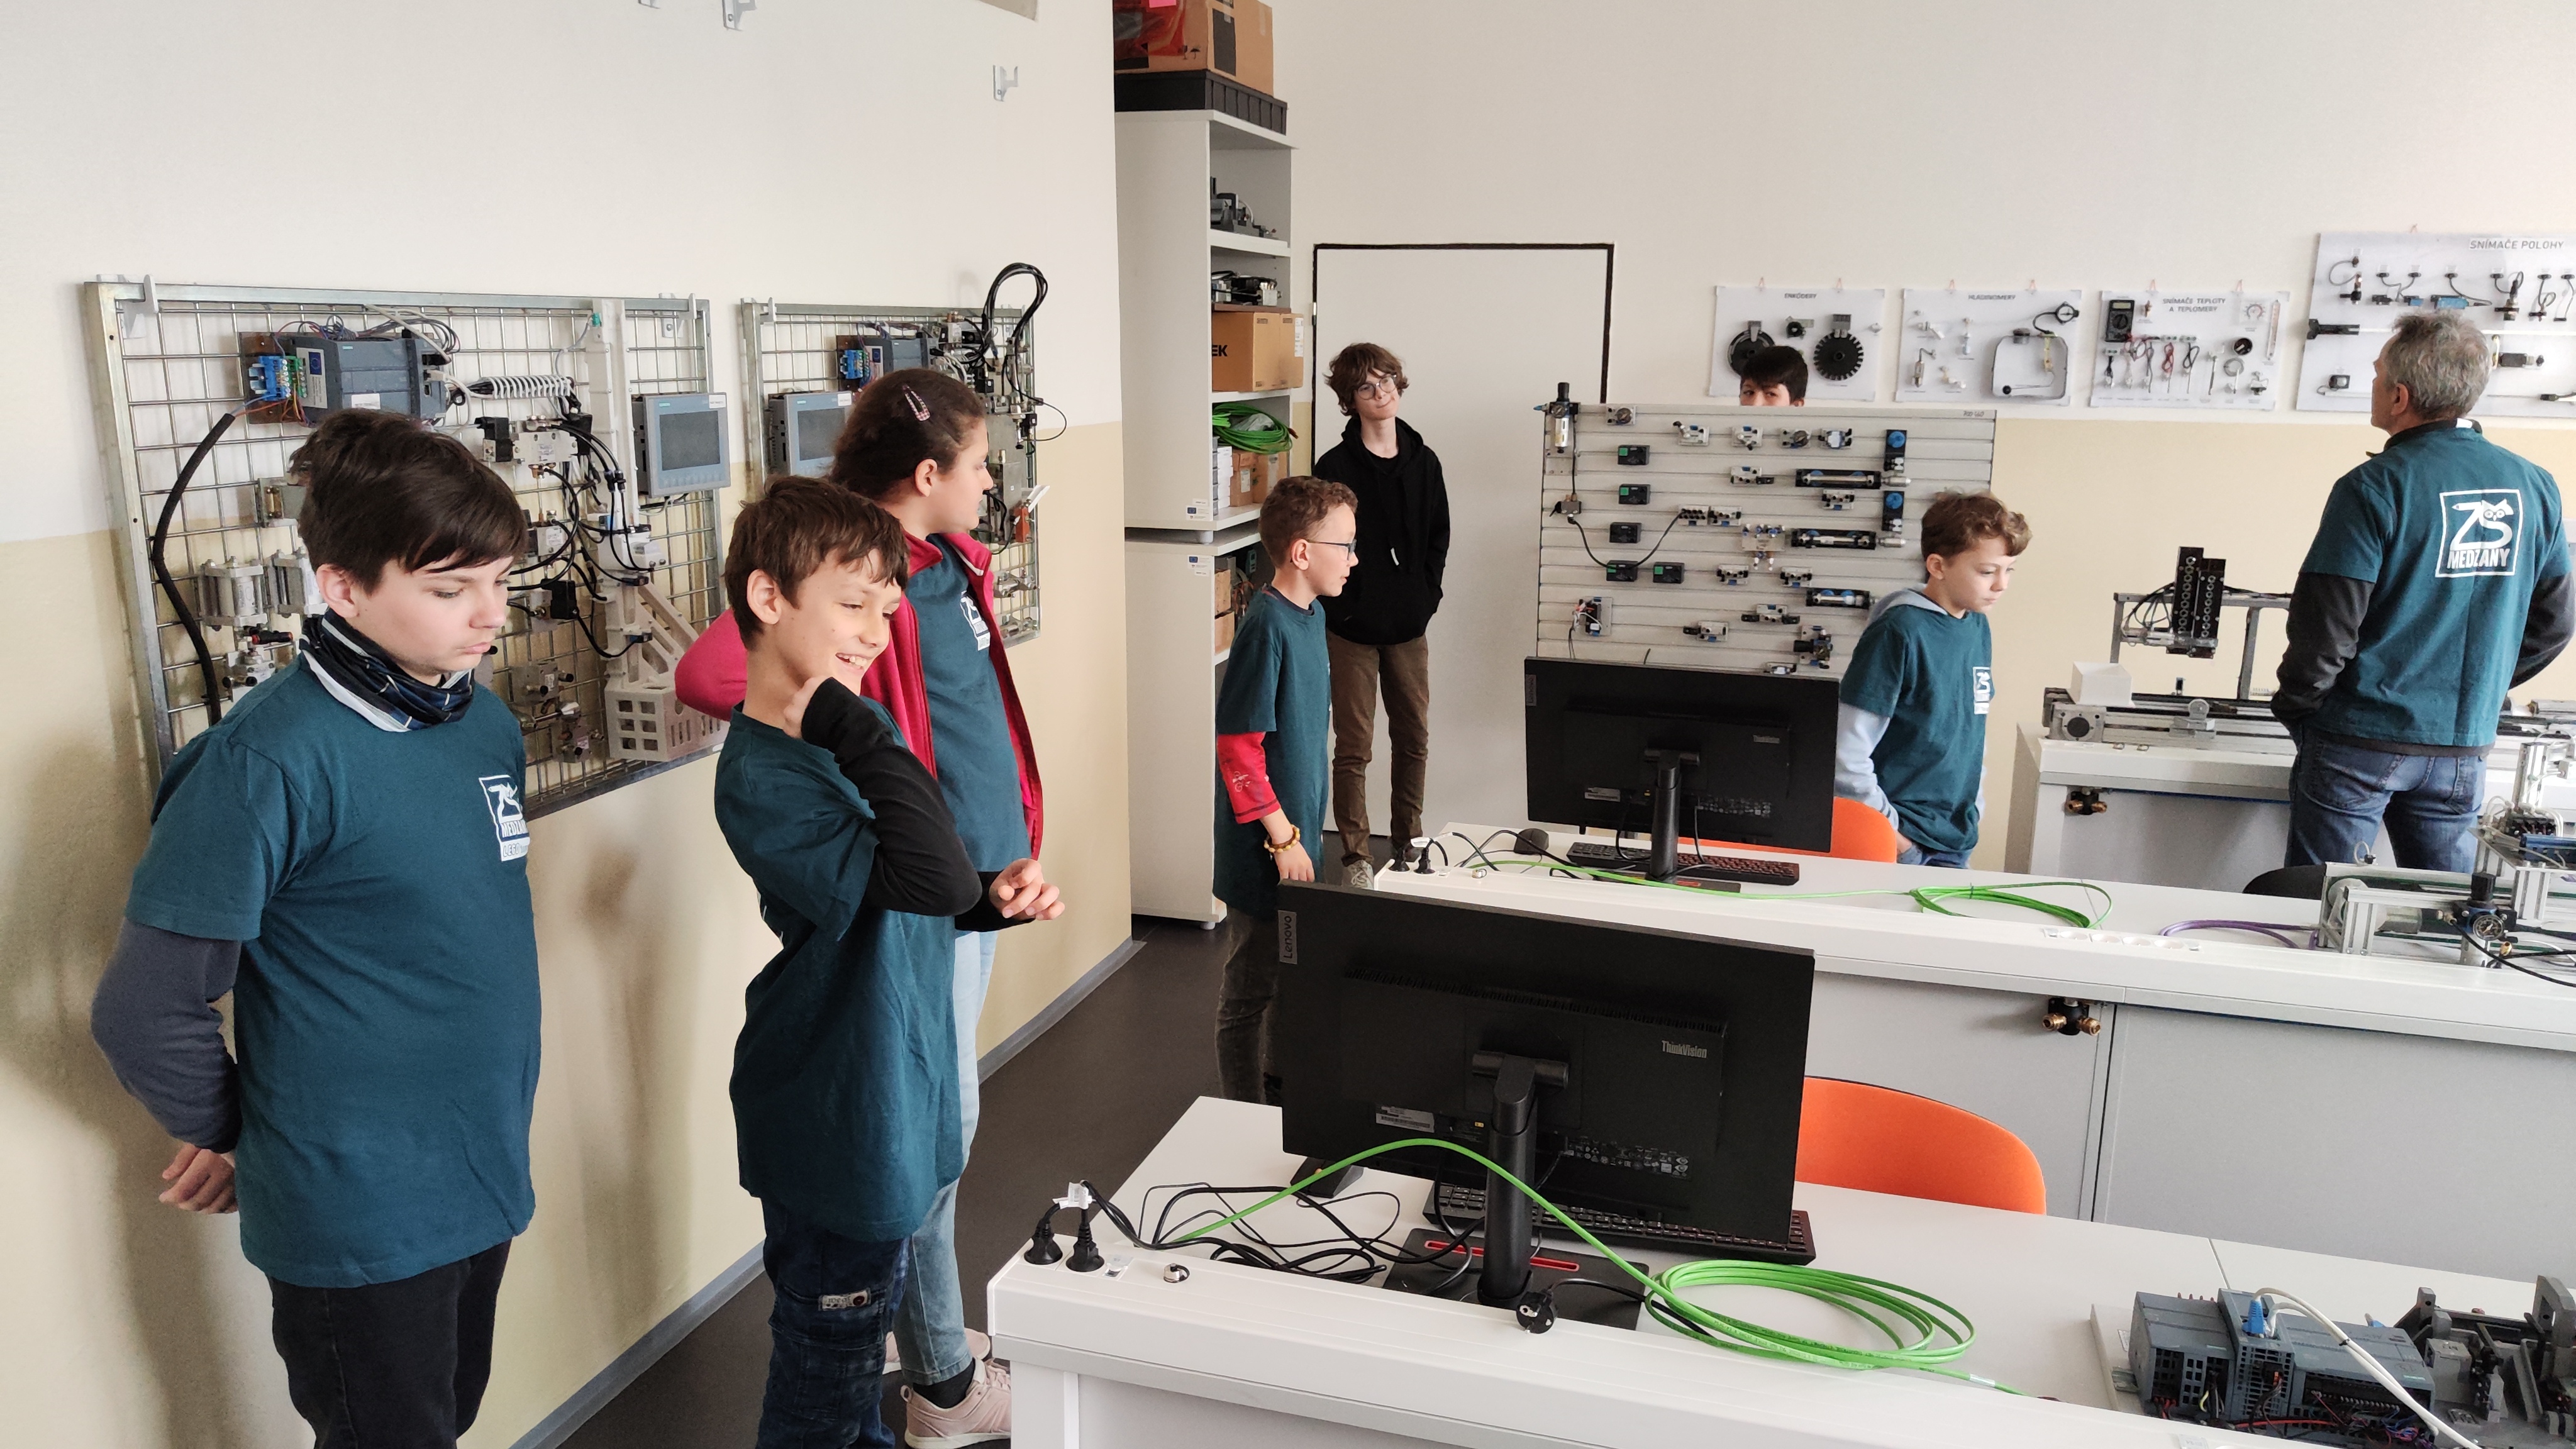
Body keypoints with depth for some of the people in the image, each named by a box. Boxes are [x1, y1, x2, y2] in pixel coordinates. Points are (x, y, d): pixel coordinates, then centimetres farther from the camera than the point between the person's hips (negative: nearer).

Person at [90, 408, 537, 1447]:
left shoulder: (486, 720, 0)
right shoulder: (271, 758, -22)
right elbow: (145, 1013, -16)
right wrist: (227, 1136, -1)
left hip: (483, 1184, 6)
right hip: (354, 1225, -6)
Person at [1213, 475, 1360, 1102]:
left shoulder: (1311, 615, 6)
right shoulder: (1266, 627, -22)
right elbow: (1238, 745, -23)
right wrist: (1283, 838, -20)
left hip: (1298, 827, 9)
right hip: (1267, 845, -9)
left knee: (1290, 966, 24)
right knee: (1252, 983, 4)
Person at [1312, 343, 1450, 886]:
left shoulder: (1424, 462, 7)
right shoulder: (1336, 467, -7)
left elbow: (1439, 537, 11)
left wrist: (1426, 596, 0)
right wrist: (1344, 607, -12)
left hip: (1409, 627, 4)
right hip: (1353, 631, -4)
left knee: (1415, 740, 12)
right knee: (1354, 748, 1)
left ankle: (1408, 842, 26)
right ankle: (1355, 855, 11)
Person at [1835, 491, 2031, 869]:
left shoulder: (1979, 628, 8)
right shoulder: (1899, 632, -15)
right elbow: (1845, 751, -18)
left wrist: (1973, 810, 12)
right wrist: (1887, 830, -14)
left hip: (1956, 841, 7)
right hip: (1900, 841, -7)